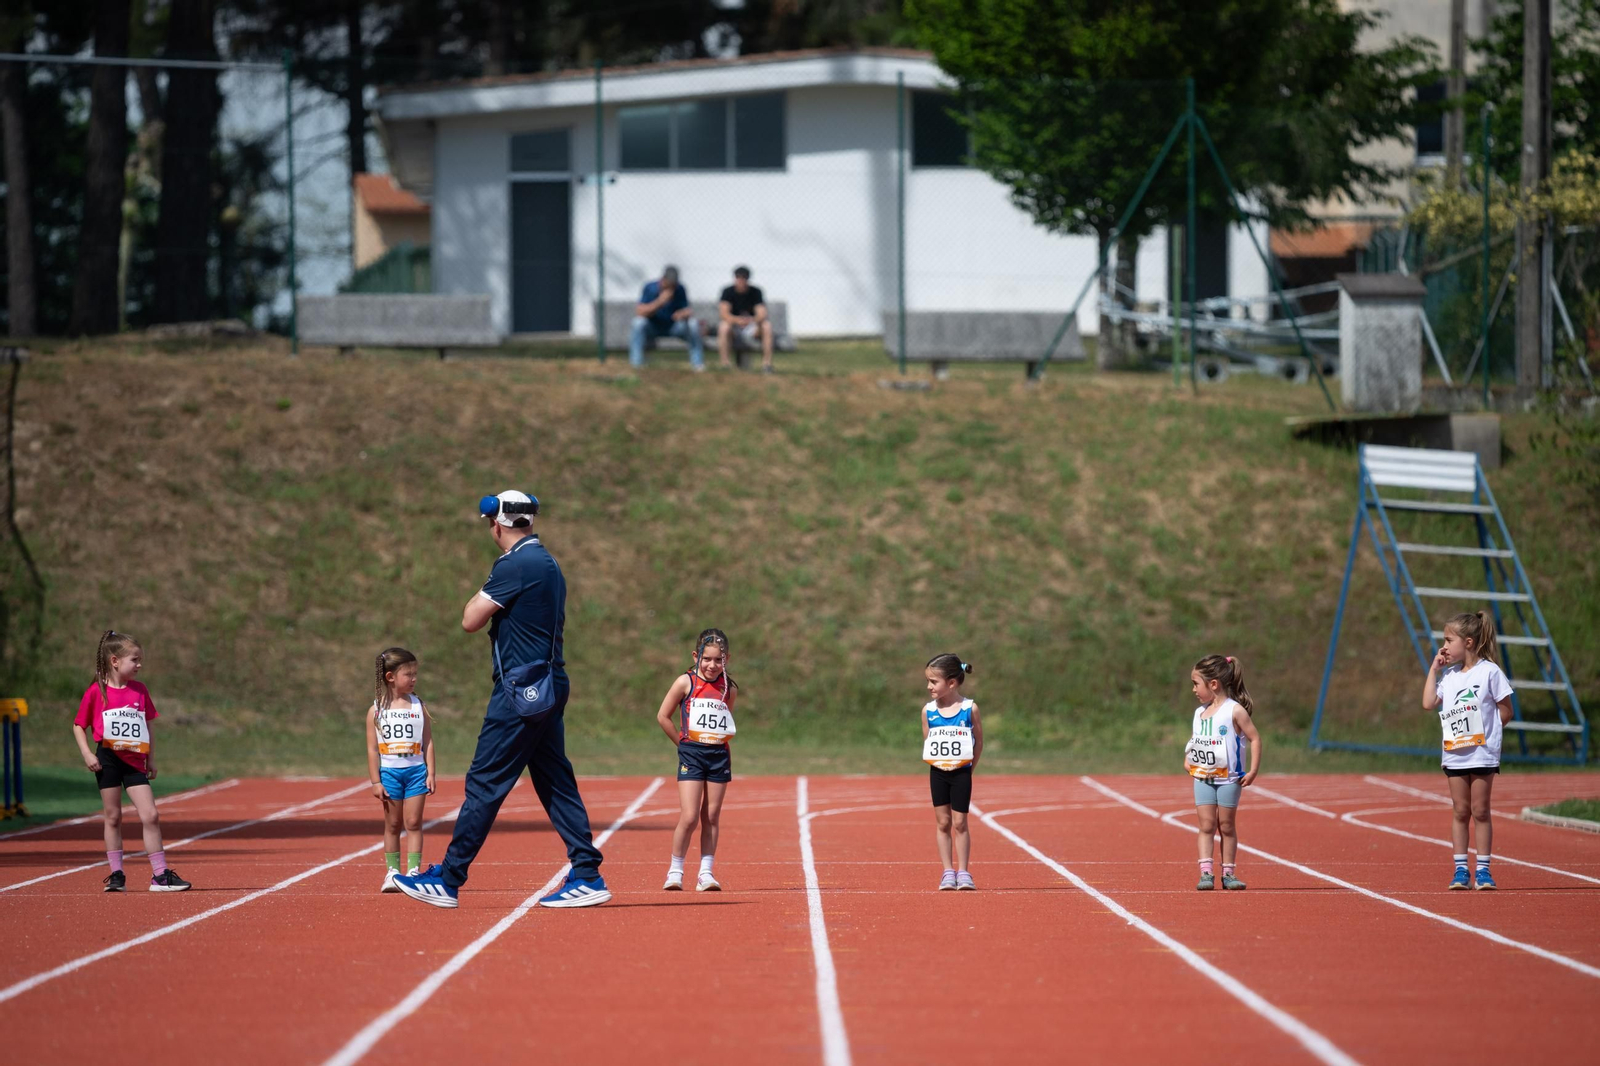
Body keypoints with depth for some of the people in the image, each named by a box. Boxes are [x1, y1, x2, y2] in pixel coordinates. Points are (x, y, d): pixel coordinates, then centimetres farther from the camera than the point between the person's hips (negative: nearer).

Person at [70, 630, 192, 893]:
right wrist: (87, 754, -10)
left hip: (135, 761, 3)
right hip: (108, 760, -3)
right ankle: (116, 874, 13)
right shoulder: (96, 692, -4)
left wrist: (151, 760, 12)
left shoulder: (140, 691, 8)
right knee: (112, 817, 4)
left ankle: (160, 875, -3)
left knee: (150, 816, -6)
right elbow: (79, 726, 2)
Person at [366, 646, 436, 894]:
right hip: (389, 772, -1)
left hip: (416, 771, 1)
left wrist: (430, 774, -2)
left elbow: (428, 743, 5)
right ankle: (392, 872, 11)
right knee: (392, 824, 5)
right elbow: (372, 749, -1)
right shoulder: (376, 711, -1)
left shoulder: (419, 707, 4)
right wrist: (375, 782, -5)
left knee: (413, 822, -2)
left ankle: (414, 871, -1)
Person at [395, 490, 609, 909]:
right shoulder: (548, 563, 14)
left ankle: (447, 881, -1)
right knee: (556, 782, 9)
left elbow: (470, 620, -12)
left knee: (484, 783, -5)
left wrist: (481, 594, 6)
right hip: (551, 686, 9)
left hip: (520, 691, -9)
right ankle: (587, 876, 5)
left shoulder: (514, 566, -15)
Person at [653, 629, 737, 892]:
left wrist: (722, 742, 8)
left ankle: (706, 873, 9)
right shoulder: (686, 683, -3)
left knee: (712, 817, 5)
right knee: (689, 817, -9)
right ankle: (675, 872, 2)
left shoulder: (728, 689, 8)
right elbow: (663, 716, 0)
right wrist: (682, 743, 1)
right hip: (691, 754, -3)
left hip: (719, 755, 3)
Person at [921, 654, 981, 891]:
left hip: (961, 773, -3)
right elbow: (926, 742, 7)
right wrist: (936, 765, 0)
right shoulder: (928, 711, -2)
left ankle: (963, 872, 6)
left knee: (959, 823, -1)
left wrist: (968, 768, -3)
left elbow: (978, 742, -1)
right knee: (943, 822, 5)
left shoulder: (970, 709, -9)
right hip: (937, 773, 3)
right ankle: (948, 872, 10)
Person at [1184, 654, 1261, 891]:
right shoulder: (1200, 712, 9)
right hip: (1202, 778, 4)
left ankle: (1228, 873, 9)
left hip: (1229, 778, -4)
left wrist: (1253, 771, -13)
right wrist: (1187, 760, 11)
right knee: (1207, 825, -2)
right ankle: (1205, 872, -7)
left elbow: (1254, 738, -9)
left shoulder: (1235, 711, -10)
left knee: (1227, 826, 3)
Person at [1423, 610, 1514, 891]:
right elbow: (1428, 703, -1)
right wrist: (1434, 669, 3)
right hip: (1454, 754, 5)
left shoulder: (1489, 672, -6)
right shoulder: (1448, 675, 9)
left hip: (1482, 753, -5)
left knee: (1480, 812, -1)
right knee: (1460, 812, 6)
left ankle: (1483, 870, 5)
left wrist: (1483, 729, -8)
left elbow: (1506, 712, -3)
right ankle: (1460, 870, 10)